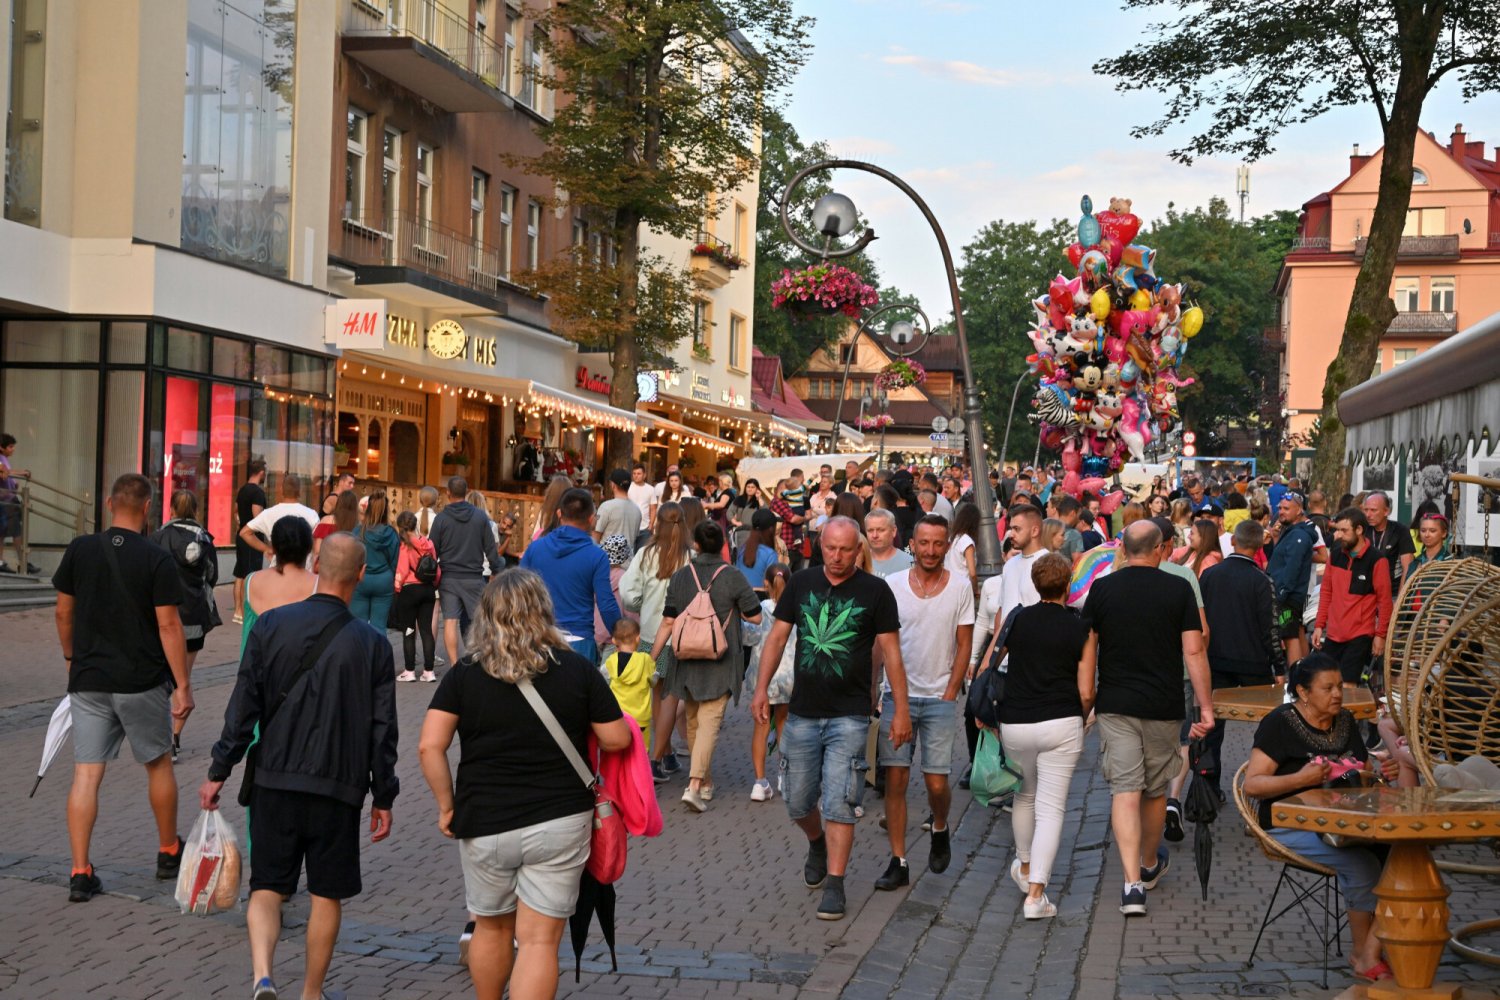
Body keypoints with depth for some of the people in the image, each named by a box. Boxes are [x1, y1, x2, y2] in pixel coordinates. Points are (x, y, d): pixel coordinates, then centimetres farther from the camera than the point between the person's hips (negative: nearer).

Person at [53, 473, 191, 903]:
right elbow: (168, 626, -12)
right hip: (142, 682, -2)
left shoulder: (80, 550, -1)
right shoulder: (157, 560, -11)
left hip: (88, 680, 2)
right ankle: (168, 853, 29)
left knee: (86, 774, 1)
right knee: (158, 764, 16)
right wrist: (183, 685, -8)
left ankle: (80, 872, -3)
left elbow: (63, 613, 8)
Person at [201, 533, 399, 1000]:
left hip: (275, 779, 1)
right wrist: (383, 797, 8)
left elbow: (243, 707, -3)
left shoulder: (272, 625, -3)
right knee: (327, 895, 13)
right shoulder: (372, 644, -4)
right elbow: (382, 728, -1)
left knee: (267, 887, 8)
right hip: (339, 786, -1)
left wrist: (218, 772, 5)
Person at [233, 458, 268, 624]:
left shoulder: (243, 490, 12)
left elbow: (236, 510, 23)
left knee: (240, 575, 12)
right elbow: (257, 517, -23)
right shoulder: (258, 492, -17)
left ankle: (238, 612, 17)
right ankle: (244, 614, -6)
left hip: (241, 536, 9)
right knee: (249, 578, -6)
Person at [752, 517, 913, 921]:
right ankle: (817, 845, 42)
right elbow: (777, 637, 7)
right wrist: (762, 688, -2)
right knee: (798, 803, 11)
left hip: (849, 716, -3)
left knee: (838, 804, -8)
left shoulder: (875, 591, -4)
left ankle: (834, 885, -1)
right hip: (802, 713, 3)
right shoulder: (801, 583, 4)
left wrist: (901, 710, -5)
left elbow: (891, 652, -2)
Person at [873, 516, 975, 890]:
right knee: (895, 778, -3)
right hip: (897, 694, 1)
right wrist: (873, 691, -2)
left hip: (939, 698, -1)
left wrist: (949, 695, -3)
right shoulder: (893, 585, 1)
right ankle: (898, 862, 4)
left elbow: (964, 645, 3)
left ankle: (940, 829, 30)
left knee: (937, 782, -3)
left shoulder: (960, 586, 0)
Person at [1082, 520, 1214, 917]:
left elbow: (1087, 650, 1)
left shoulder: (1102, 589, -2)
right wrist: (1206, 707, -2)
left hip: (1115, 706, 0)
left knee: (1125, 790, -4)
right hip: (1163, 708, 0)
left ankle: (1132, 882, -16)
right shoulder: (1179, 590, -4)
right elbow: (1194, 651, -7)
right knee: (1156, 790, 17)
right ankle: (1150, 865, 37)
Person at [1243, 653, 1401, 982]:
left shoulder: (1345, 722, 15)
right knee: (1363, 865, -30)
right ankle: (1361, 952, -7)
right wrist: (1301, 778, -23)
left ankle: (1371, 953, -19)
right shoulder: (1280, 723, -5)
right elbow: (1252, 785, -10)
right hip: (1291, 826, -6)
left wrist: (1381, 774, 1)